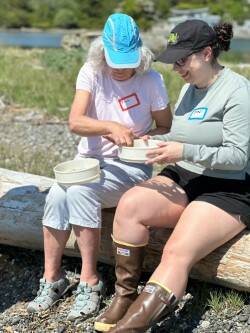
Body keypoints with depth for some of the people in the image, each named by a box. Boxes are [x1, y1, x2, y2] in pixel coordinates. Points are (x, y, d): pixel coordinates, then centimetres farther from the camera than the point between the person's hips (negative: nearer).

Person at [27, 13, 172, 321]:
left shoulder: (152, 81, -9)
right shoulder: (91, 72, -5)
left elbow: (166, 128, 2)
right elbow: (75, 122, -17)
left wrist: (140, 140, -19)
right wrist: (110, 126, -36)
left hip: (129, 167, -3)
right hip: (89, 159, 3)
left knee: (80, 192, -31)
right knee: (56, 195, -27)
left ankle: (89, 282, -19)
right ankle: (51, 278, -11)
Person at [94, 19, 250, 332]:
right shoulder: (190, 87, 13)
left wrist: (184, 151, -25)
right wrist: (156, 141, 0)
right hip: (183, 179, 7)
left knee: (178, 253, -27)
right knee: (129, 205, -21)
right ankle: (125, 298, -14)